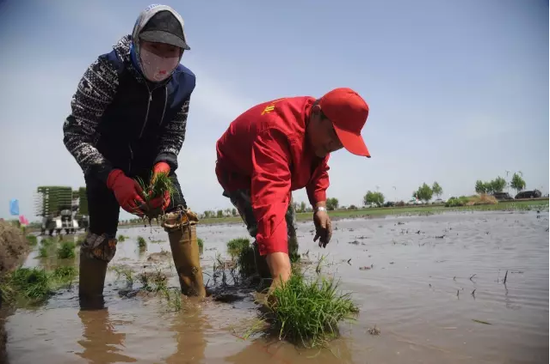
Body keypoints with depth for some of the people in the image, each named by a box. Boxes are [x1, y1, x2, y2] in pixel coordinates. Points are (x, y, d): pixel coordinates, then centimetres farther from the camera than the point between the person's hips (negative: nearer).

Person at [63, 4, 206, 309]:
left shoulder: (182, 81, -15)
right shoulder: (108, 70, -26)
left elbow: (173, 135, -6)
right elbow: (75, 134, -25)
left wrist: (162, 168, -26)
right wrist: (114, 178, -37)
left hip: (151, 160, 3)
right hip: (106, 161, -3)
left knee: (180, 215, -12)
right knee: (102, 233, -8)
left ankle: (197, 297, -2)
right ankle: (90, 307, 14)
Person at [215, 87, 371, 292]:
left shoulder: (320, 132, -17)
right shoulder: (279, 130, -46)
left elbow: (318, 169, 2)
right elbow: (270, 200, -58)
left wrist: (320, 207, -16)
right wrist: (281, 273, -66)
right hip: (238, 173, -8)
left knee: (289, 241, 13)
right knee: (278, 238, -26)